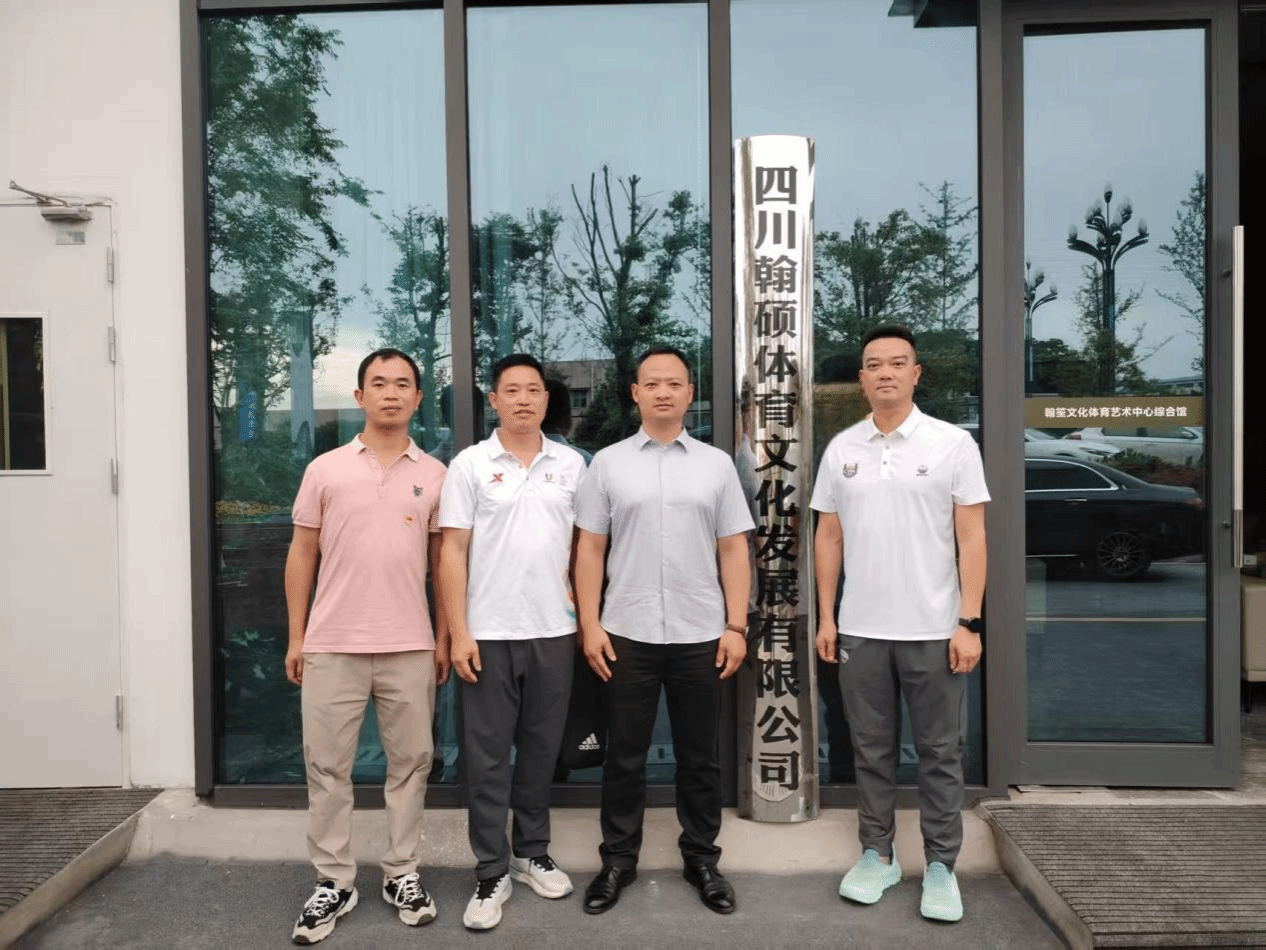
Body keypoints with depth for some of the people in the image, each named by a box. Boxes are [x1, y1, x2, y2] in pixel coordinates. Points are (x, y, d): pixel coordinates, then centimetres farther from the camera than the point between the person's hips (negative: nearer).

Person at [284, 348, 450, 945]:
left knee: (409, 763, 10)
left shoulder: (435, 475, 4)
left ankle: (402, 874, 26)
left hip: (409, 648, 1)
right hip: (332, 646, 0)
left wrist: (443, 637, 4)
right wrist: (296, 636, 2)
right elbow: (302, 555, 5)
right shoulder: (325, 469, 1)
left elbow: (442, 562, 8)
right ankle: (333, 882, 23)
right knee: (327, 767, 7)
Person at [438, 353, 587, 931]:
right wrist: (458, 633, -10)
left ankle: (532, 852, 31)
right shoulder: (470, 464, -2)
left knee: (541, 748, 14)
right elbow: (453, 551, -5)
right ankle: (492, 872, 18)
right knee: (487, 755, 5)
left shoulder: (571, 465, 6)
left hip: (554, 632, 3)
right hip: (489, 634, -2)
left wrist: (587, 616, 5)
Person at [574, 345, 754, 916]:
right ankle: (618, 860, 25)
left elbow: (734, 551, 4)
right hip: (627, 634, 0)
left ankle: (702, 860, 28)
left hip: (700, 636, 1)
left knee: (699, 757, 11)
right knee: (624, 756, 9)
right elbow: (589, 549, 2)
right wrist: (589, 625, -4)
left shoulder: (716, 464, 5)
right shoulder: (608, 463, 3)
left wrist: (736, 626, -3)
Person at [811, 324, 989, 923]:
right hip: (860, 629, 3)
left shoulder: (953, 443, -2)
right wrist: (825, 617, 4)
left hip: (935, 630, -2)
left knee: (940, 752, 8)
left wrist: (969, 623, -10)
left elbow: (972, 539, -4)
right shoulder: (841, 449, 5)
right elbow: (828, 538, 8)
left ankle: (941, 865, 22)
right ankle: (877, 855, 26)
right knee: (871, 749, 12)